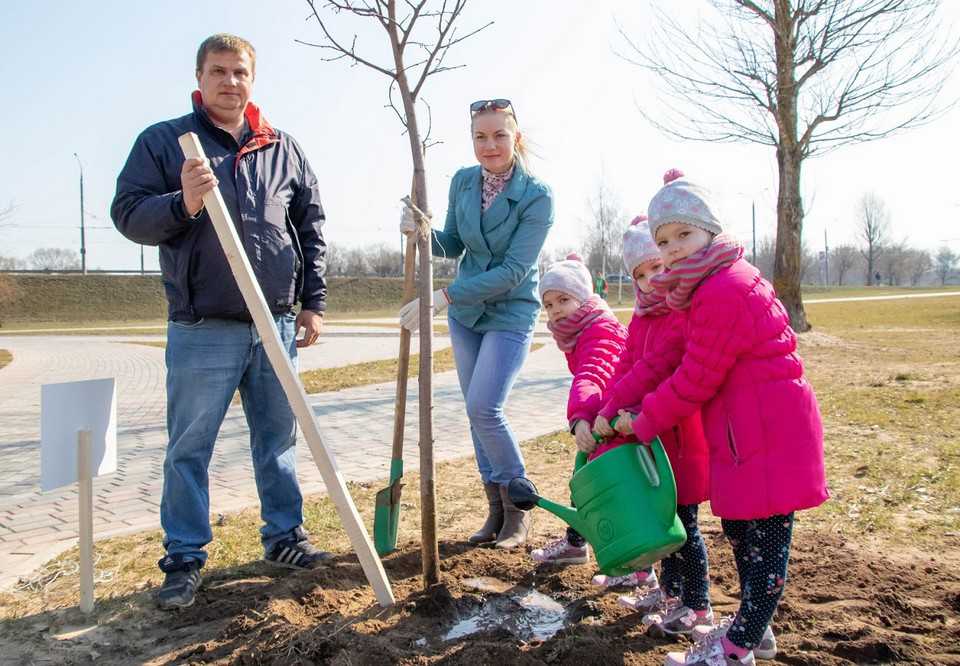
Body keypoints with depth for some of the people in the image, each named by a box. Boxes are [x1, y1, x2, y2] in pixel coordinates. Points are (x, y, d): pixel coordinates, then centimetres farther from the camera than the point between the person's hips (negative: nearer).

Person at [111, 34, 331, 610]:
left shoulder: (283, 149, 11)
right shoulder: (162, 141, 2)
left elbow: (312, 225, 13)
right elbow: (127, 213, -2)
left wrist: (314, 301, 7)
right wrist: (182, 203, -22)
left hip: (277, 325, 3)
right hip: (202, 329, -3)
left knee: (278, 439, 13)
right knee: (190, 448, 5)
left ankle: (285, 537, 28)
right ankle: (185, 559, 18)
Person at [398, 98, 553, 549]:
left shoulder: (537, 197, -18)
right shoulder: (462, 182, -1)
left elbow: (513, 271, -23)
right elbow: (452, 246, 9)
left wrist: (443, 296, -26)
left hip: (510, 313, -6)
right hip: (464, 312, 6)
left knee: (483, 409, -15)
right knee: (478, 413, 10)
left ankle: (519, 507, 7)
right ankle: (496, 508, 24)